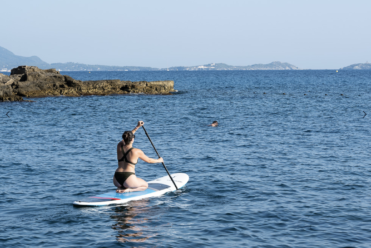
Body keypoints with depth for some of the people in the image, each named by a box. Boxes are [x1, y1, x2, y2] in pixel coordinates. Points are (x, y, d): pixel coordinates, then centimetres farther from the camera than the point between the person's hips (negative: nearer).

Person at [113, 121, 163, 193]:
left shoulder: (119, 147, 5)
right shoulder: (137, 151, -5)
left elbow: (127, 138, 27)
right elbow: (148, 160, 12)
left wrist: (137, 127, 35)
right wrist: (159, 160, 32)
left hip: (116, 180, 5)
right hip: (128, 179, -5)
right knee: (145, 185, 24)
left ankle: (121, 188, 5)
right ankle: (128, 190, -4)